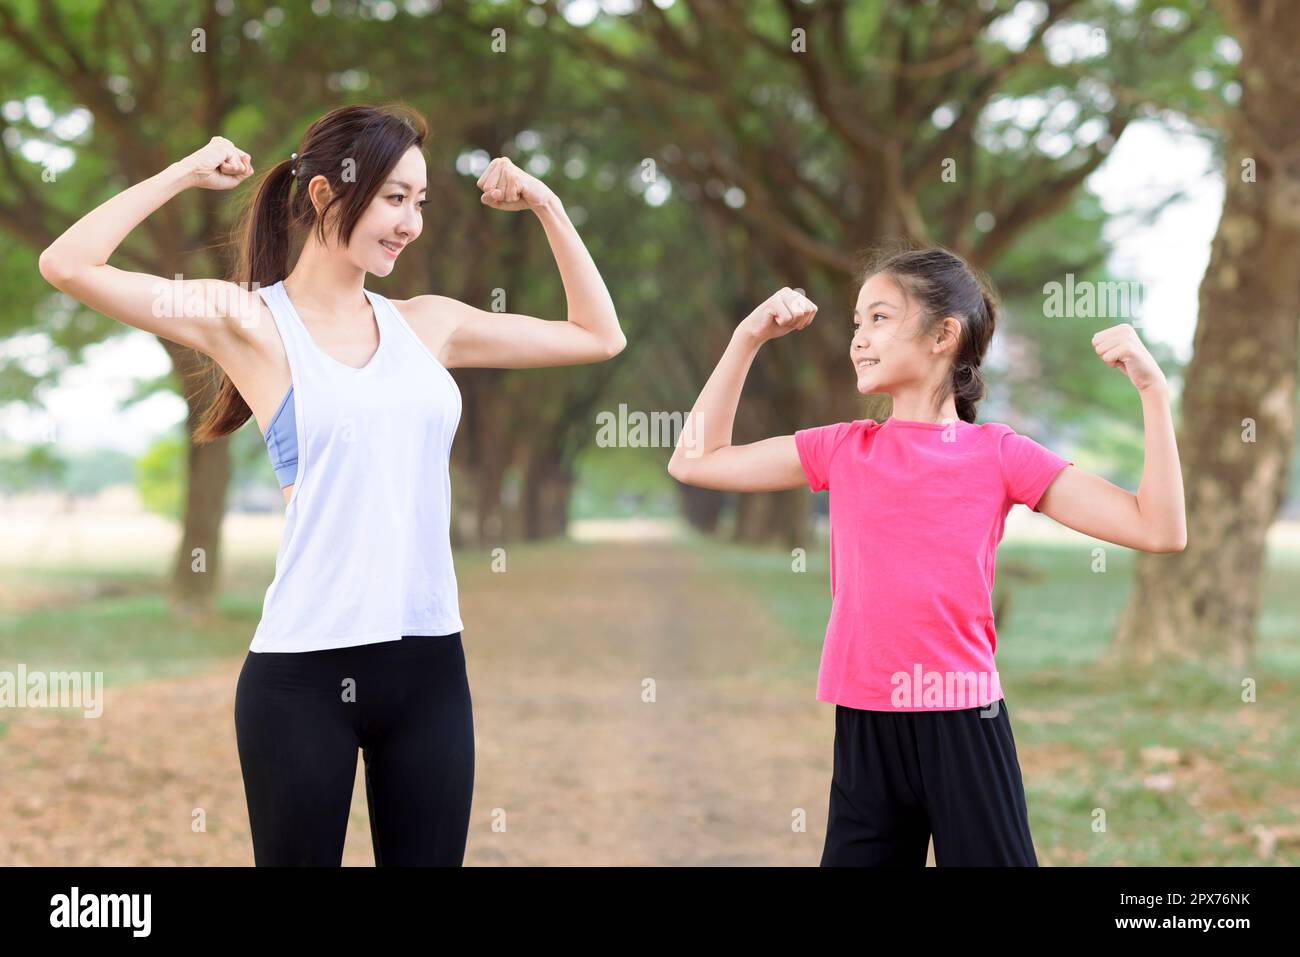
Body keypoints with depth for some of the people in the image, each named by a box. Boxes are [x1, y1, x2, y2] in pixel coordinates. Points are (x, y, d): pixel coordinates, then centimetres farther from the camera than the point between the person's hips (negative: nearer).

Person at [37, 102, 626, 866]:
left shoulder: (427, 323, 11)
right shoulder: (250, 320, -2)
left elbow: (599, 336, 21)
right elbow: (67, 265, -11)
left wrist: (545, 205, 15)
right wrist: (187, 174, -5)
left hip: (430, 661, 5)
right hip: (305, 672, -4)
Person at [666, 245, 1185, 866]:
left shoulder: (999, 454, -1)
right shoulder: (843, 449, 8)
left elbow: (1159, 531, -5)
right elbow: (695, 461, 12)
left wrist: (1152, 391, -12)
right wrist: (748, 339, 8)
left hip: (963, 725, -3)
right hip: (864, 730, 3)